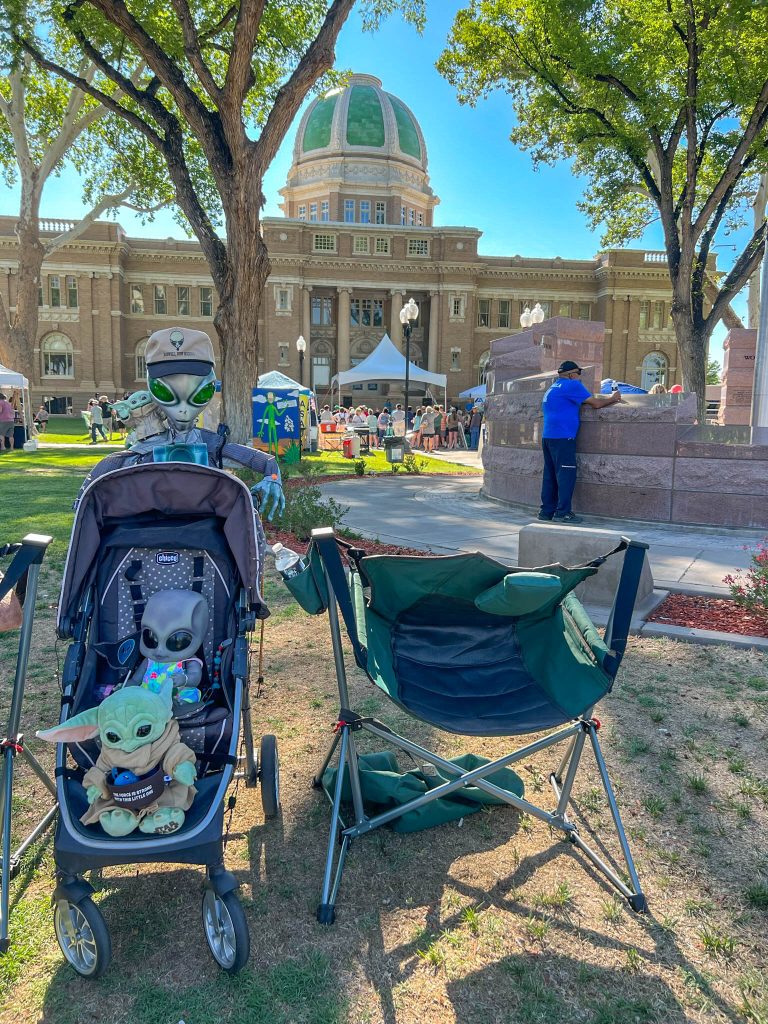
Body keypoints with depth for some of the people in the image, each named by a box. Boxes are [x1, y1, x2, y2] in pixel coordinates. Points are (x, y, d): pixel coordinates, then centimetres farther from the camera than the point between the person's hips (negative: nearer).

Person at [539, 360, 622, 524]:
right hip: (563, 437, -9)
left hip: (547, 436, 9)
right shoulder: (572, 385, -5)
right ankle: (563, 512, -9)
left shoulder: (554, 387, 23)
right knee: (566, 474, -7)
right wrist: (612, 399, 13)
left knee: (550, 474, 9)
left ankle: (547, 511, 11)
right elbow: (595, 404, -4)